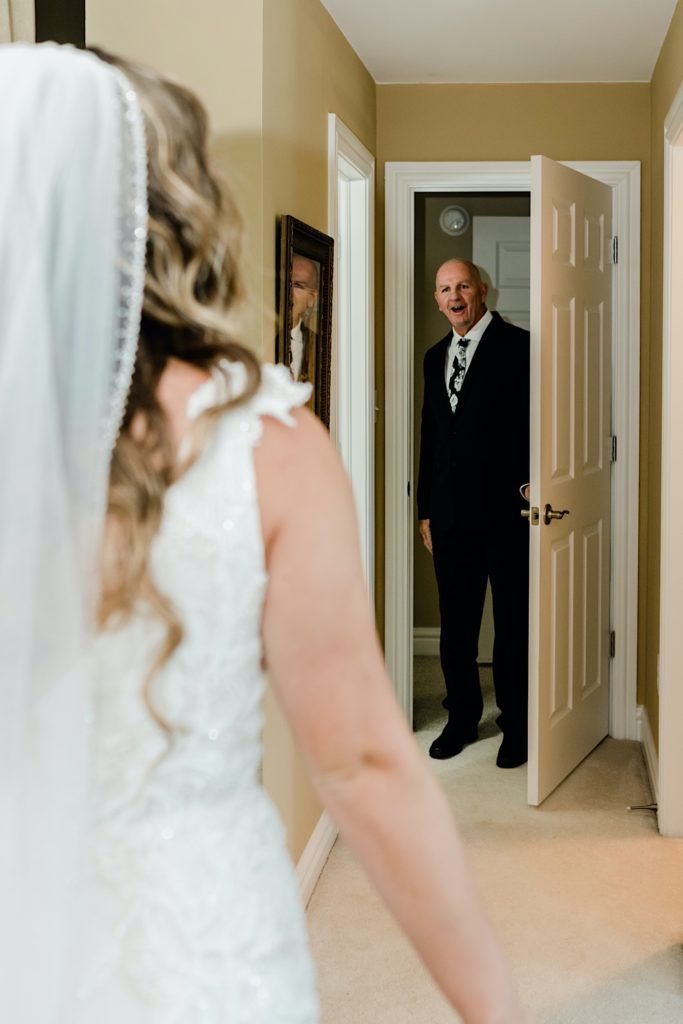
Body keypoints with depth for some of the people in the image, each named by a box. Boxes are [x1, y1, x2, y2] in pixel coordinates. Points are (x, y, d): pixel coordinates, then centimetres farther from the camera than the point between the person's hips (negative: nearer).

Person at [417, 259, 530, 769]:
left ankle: (517, 727, 15)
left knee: (513, 626, 4)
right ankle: (462, 719, 25)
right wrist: (425, 508, 16)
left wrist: (532, 497, -15)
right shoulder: (436, 356, 15)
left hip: (506, 511, -6)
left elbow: (536, 424, -9)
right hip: (450, 514, 6)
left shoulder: (518, 346, -5)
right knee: (456, 626, 12)